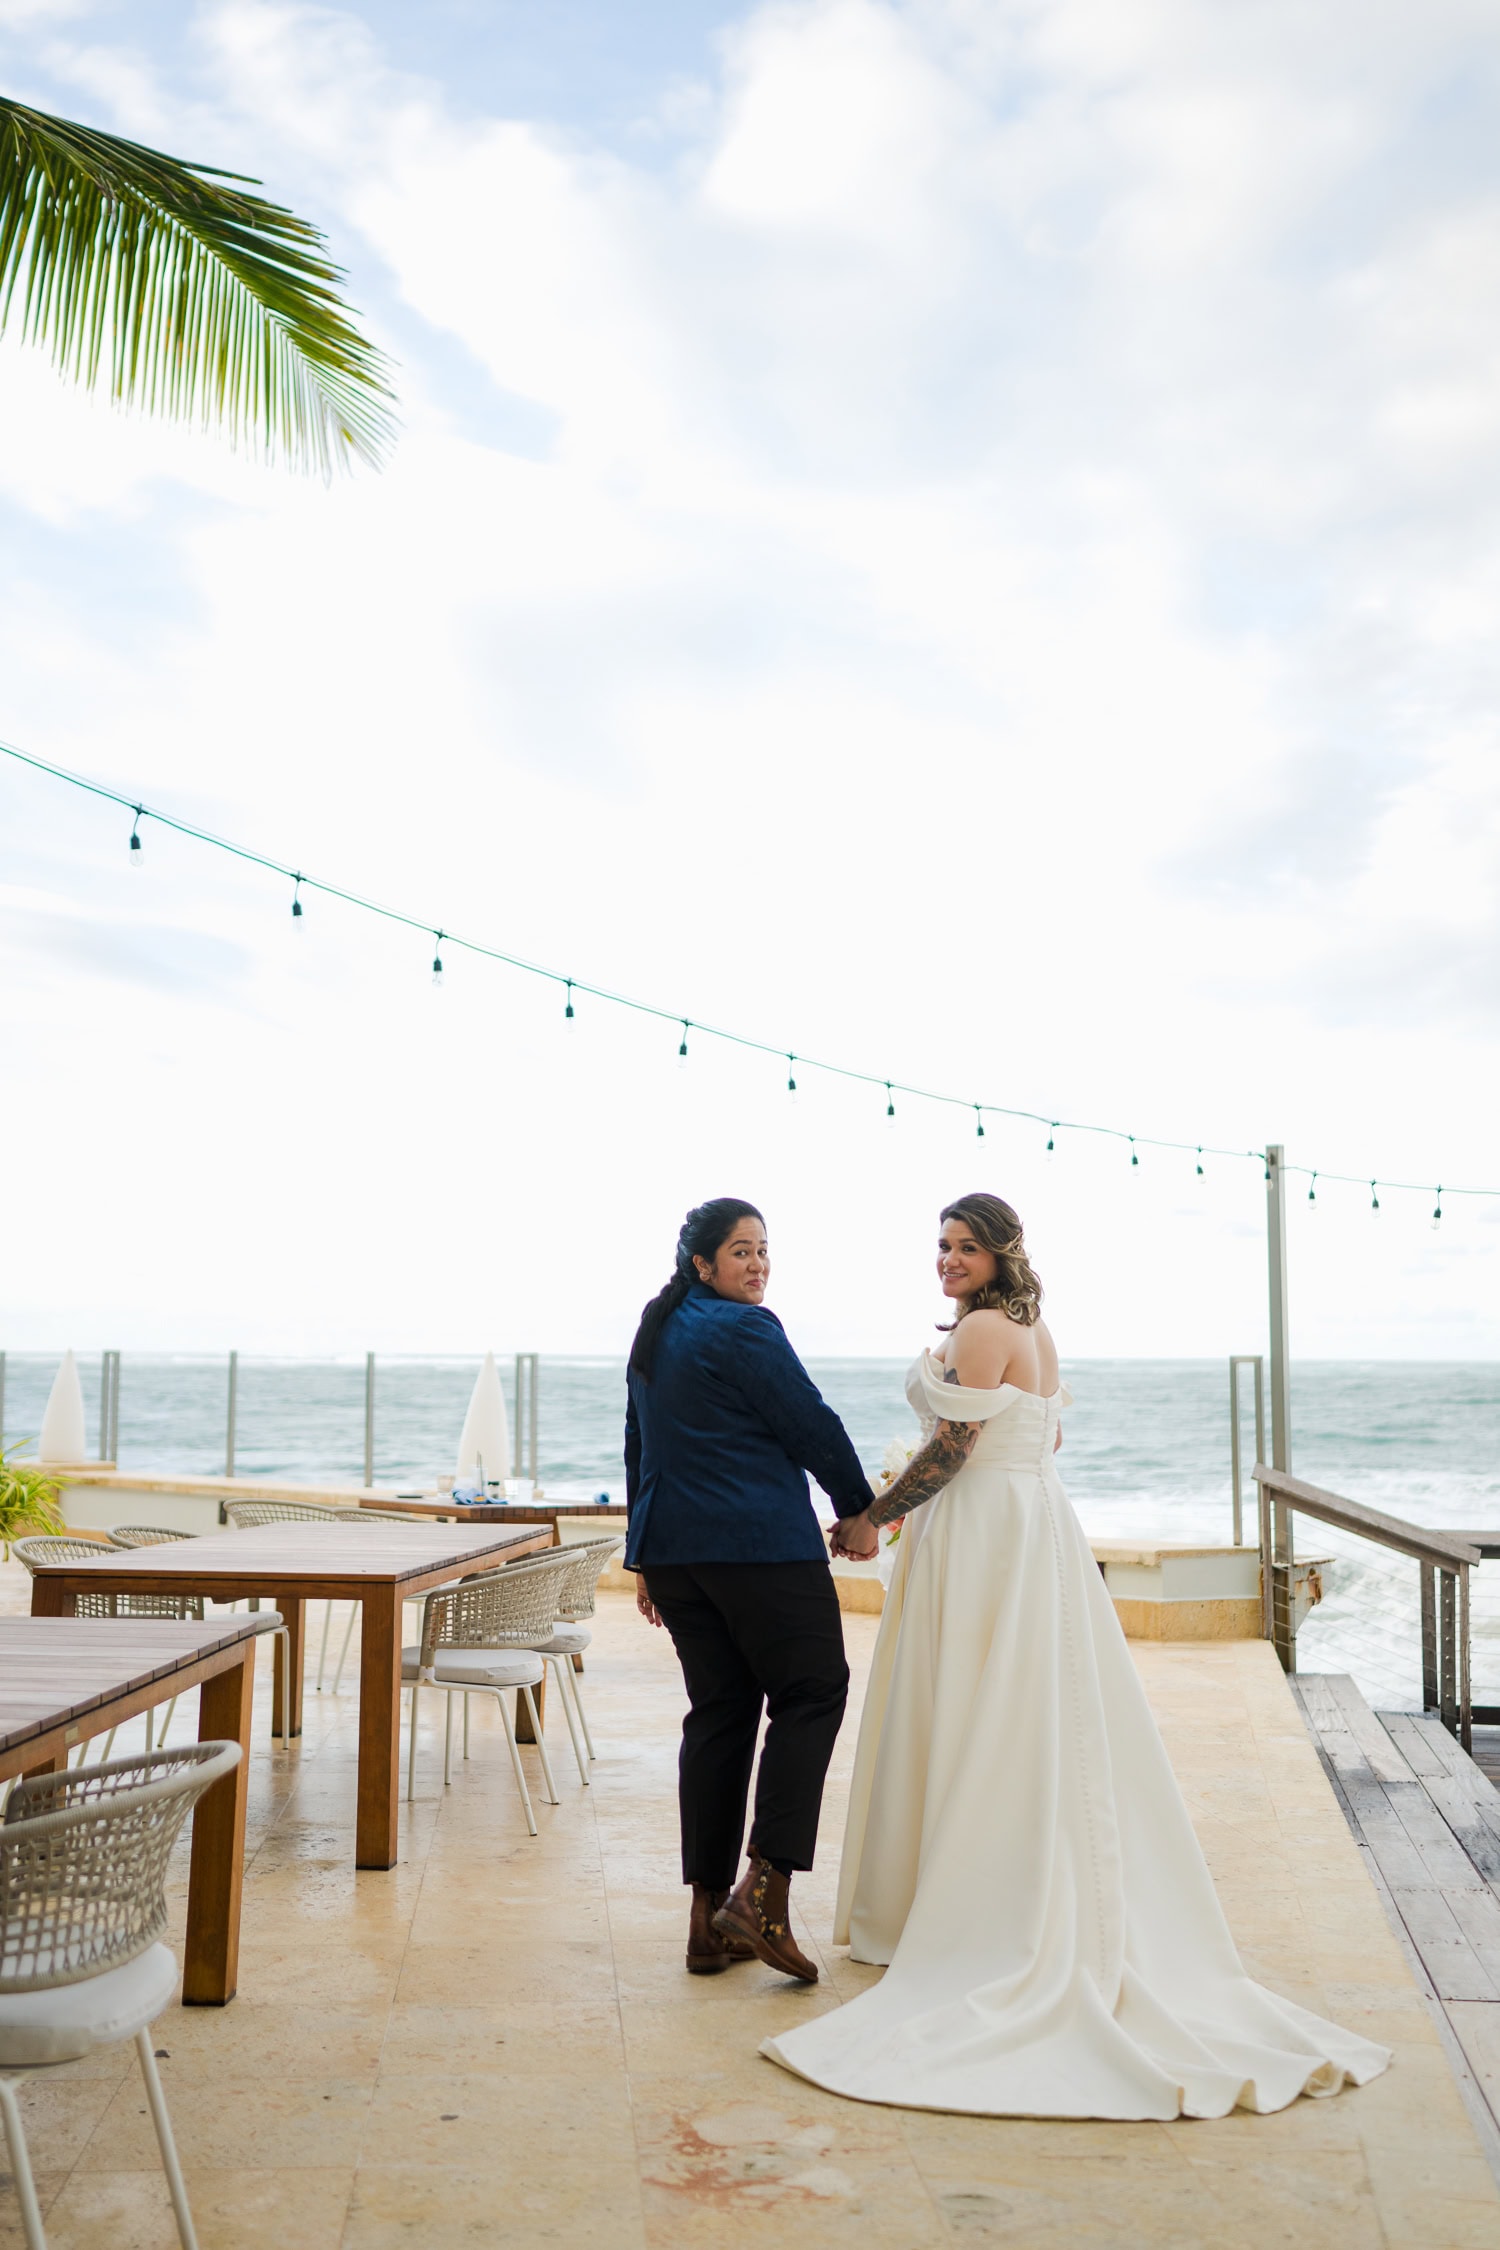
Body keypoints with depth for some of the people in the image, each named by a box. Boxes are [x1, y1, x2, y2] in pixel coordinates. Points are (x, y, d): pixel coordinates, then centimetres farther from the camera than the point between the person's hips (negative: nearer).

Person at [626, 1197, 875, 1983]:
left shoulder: (653, 1334, 16)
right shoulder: (744, 1329, -11)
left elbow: (638, 1448, 20)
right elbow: (812, 1426, -10)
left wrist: (647, 1553, 25)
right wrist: (860, 1507, 4)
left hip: (673, 1548, 8)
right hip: (759, 1545, -8)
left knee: (718, 1711, 11)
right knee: (812, 1692, 1)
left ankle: (709, 1914, 12)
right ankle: (763, 1893, -8)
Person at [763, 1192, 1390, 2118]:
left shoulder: (981, 1329, -15)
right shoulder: (1035, 1329, 13)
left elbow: (952, 1449, -19)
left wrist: (870, 1517, -9)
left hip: (983, 1540, -9)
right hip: (1038, 1524, 9)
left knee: (975, 1730, -1)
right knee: (1046, 1727, 12)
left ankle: (974, 1920, 7)